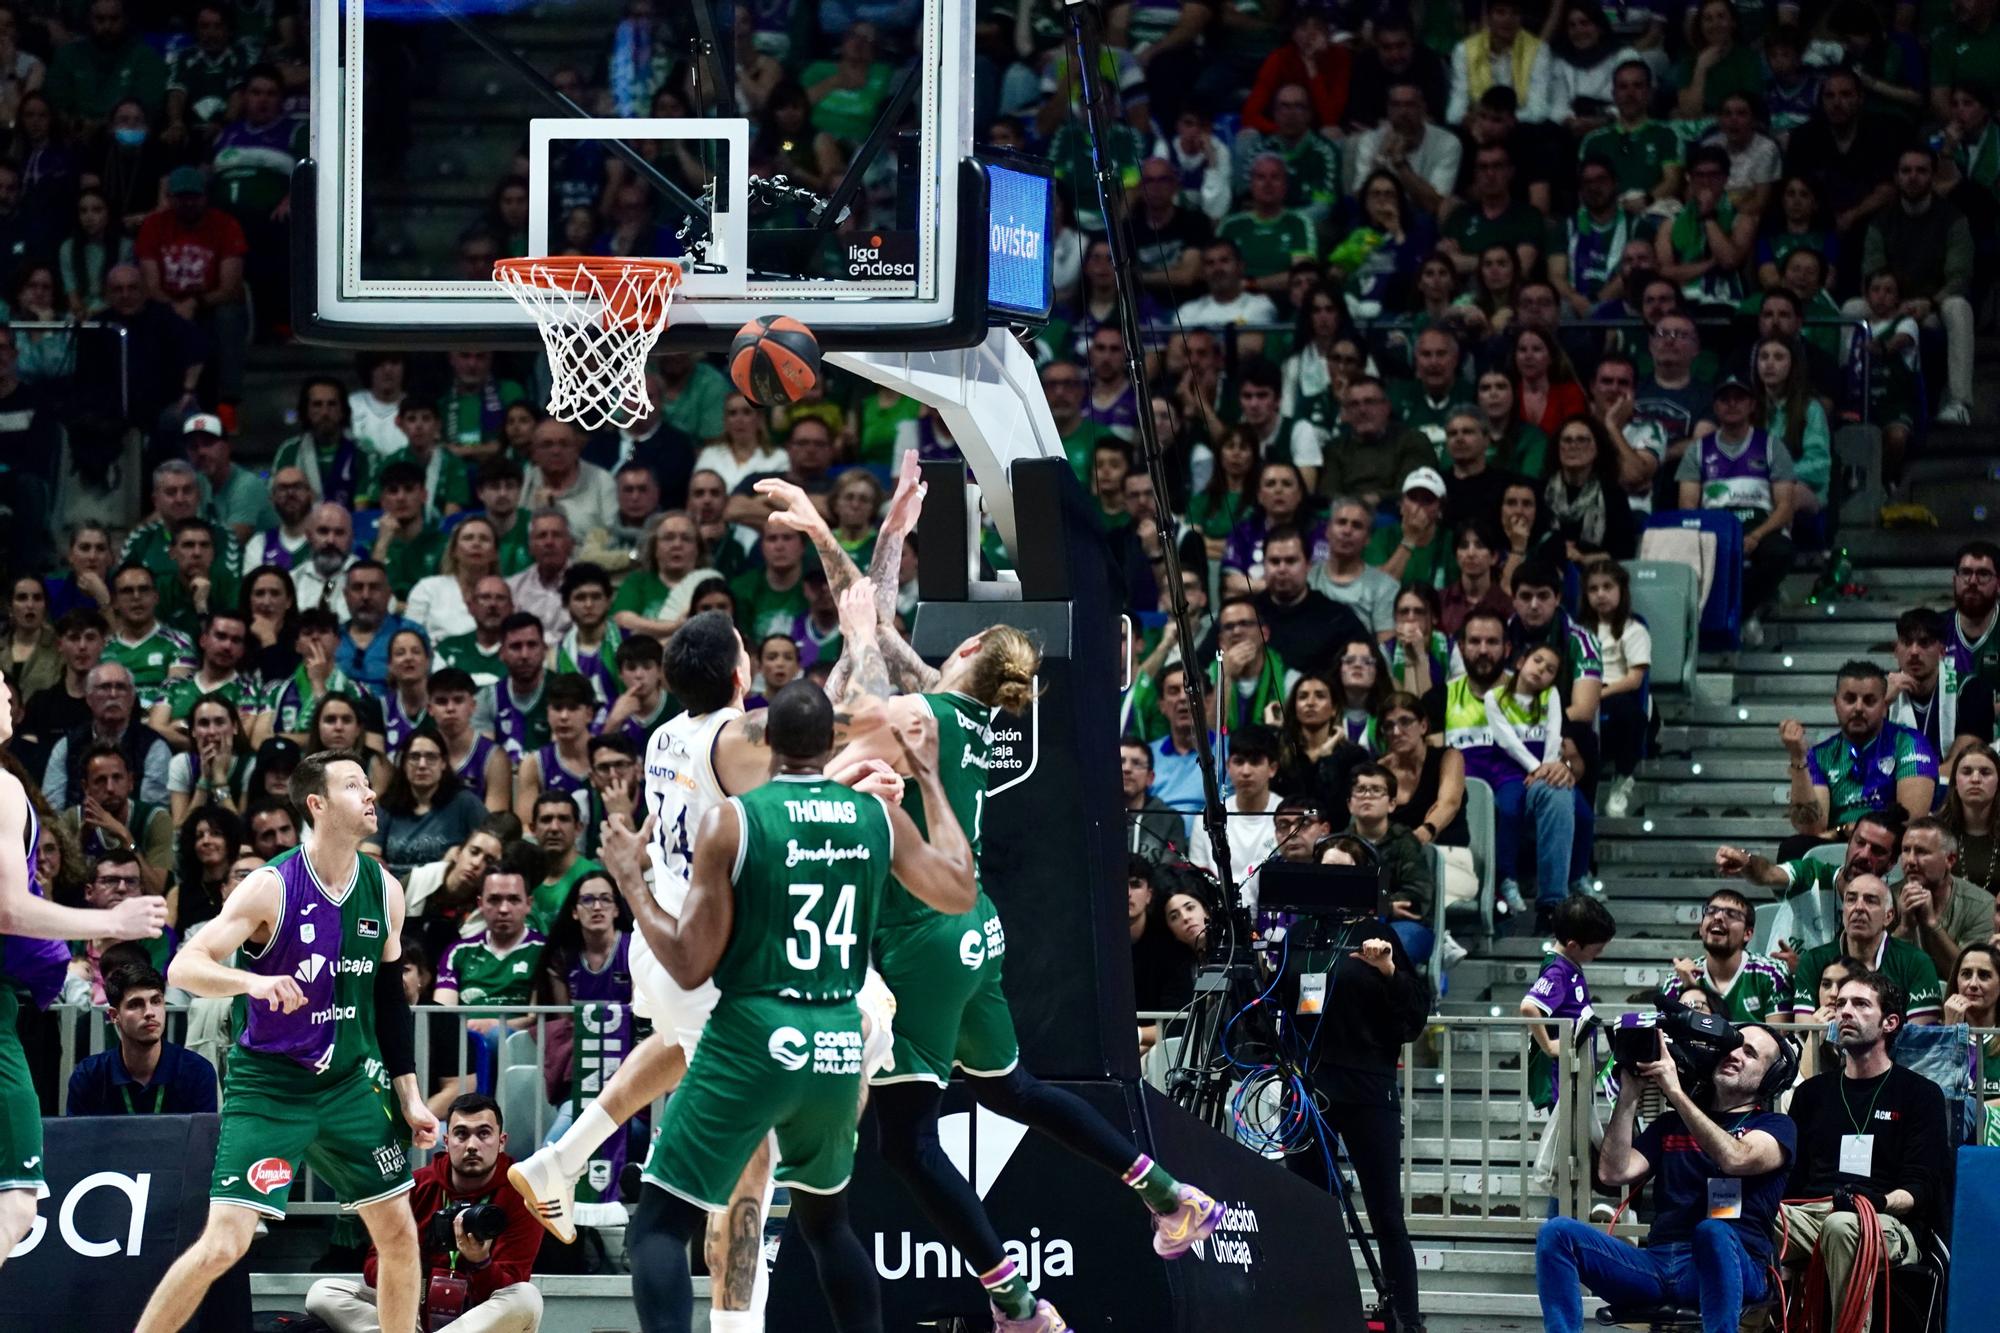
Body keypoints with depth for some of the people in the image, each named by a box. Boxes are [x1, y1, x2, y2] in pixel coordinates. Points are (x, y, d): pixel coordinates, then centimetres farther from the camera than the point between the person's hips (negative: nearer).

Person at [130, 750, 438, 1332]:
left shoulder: (384, 890, 2)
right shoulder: (272, 888, -16)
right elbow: (183, 967, -21)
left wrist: (409, 1097, 10)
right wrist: (252, 980, -40)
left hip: (351, 1082, 6)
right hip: (269, 1087, -6)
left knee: (400, 1236, 7)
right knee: (224, 1244, -15)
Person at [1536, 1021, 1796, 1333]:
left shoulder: (1776, 1126, 14)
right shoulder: (1671, 1124, 28)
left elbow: (1735, 1158, -10)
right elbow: (1615, 1173, 12)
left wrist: (1676, 1093, -9)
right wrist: (1629, 1096, 8)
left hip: (1730, 1267, -4)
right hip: (1658, 1265, 4)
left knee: (1713, 1231, -40)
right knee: (1557, 1232, -17)